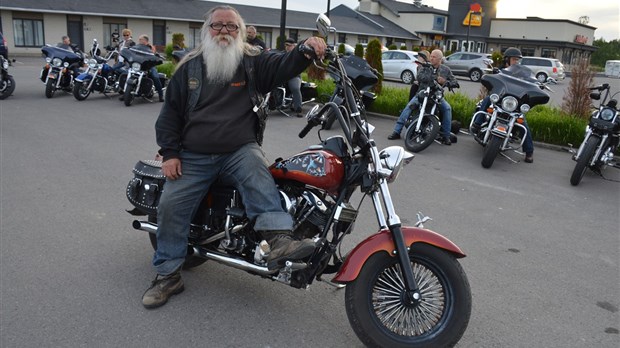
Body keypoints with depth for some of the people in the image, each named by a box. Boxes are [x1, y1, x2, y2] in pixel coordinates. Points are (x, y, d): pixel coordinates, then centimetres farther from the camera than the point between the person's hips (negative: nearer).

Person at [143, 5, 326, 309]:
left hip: (241, 150, -2)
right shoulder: (189, 67, 11)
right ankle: (167, 276, 5)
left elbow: (285, 65, -9)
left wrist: (305, 50, -33)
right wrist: (170, 153, 1)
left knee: (258, 177, -34)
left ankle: (279, 240, -50)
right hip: (194, 157, 2)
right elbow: (170, 111, 11)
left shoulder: (254, 62, 7)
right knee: (170, 205, -8)